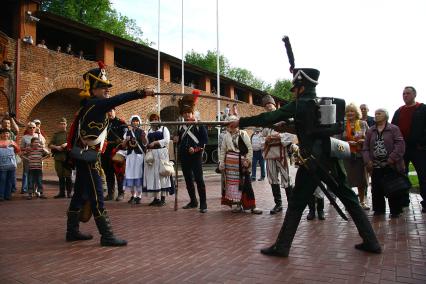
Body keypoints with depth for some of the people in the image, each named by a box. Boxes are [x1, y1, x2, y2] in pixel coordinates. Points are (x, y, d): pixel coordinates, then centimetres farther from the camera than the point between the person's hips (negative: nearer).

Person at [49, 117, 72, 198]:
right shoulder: (56, 134, 15)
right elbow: (50, 145, 11)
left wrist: (67, 144, -16)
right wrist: (56, 147, -7)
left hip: (67, 157, -3)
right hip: (58, 157, 3)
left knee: (68, 176, -4)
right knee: (60, 176, 8)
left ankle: (69, 192, 4)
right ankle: (61, 192, 15)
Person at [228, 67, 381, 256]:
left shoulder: (299, 105, -4)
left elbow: (269, 118, -7)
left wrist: (241, 122, 0)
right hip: (332, 161, 5)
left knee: (296, 205, 2)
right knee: (351, 200, 16)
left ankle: (282, 246, 6)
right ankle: (371, 241, 20)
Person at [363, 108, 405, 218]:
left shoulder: (394, 129, -1)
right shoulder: (370, 131, 11)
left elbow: (400, 145, -11)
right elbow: (365, 147, 7)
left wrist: (392, 158, -19)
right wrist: (367, 160, -6)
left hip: (391, 165, -4)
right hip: (376, 166, 4)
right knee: (376, 189, 8)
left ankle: (395, 210, 16)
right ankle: (379, 209, 21)